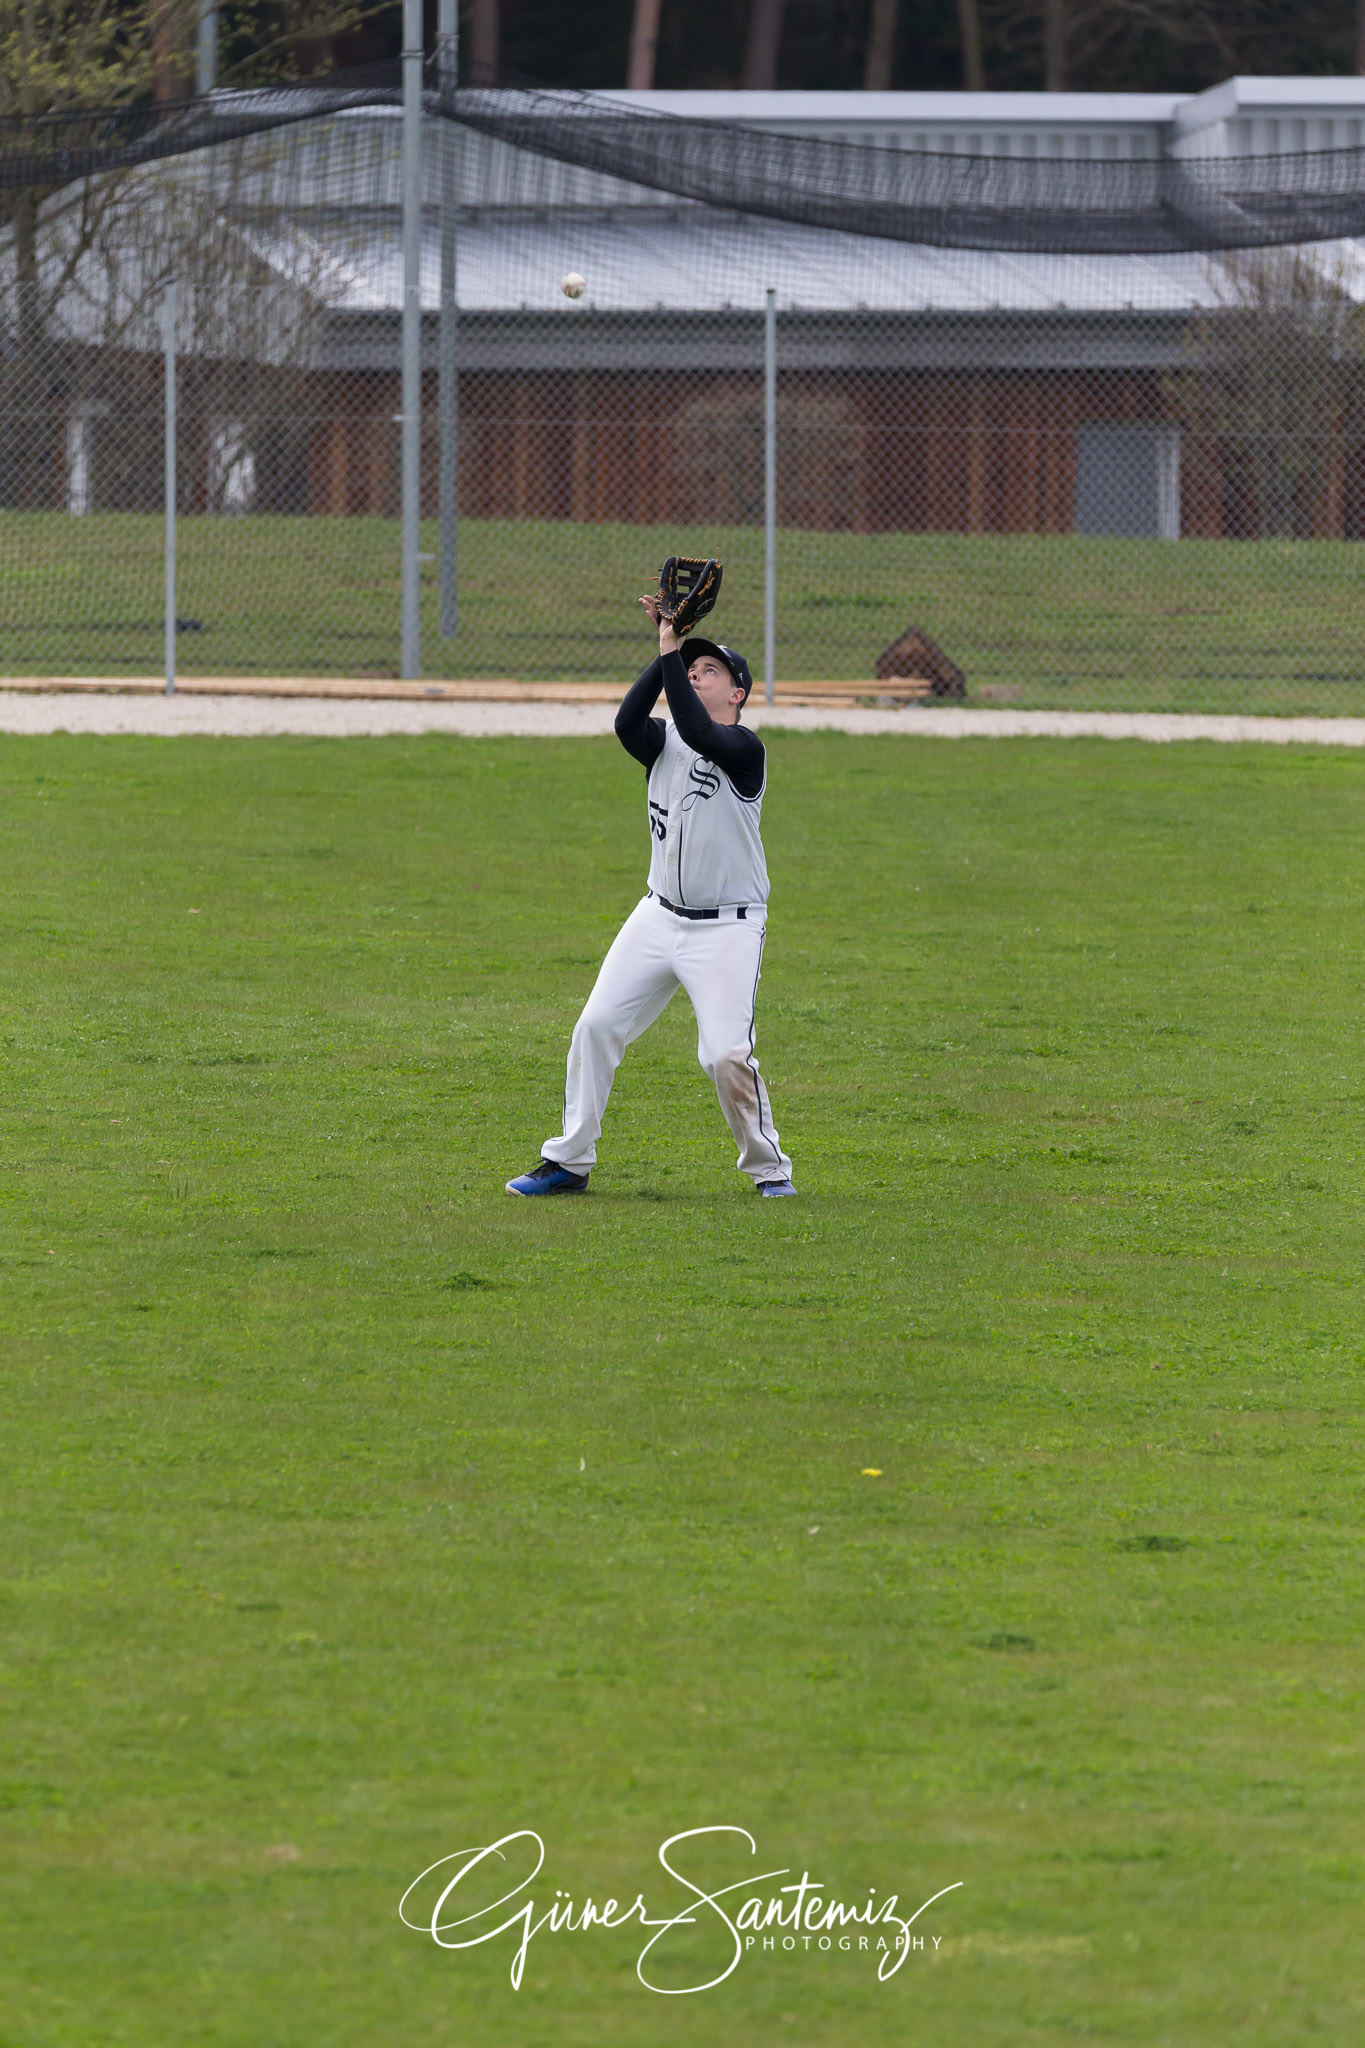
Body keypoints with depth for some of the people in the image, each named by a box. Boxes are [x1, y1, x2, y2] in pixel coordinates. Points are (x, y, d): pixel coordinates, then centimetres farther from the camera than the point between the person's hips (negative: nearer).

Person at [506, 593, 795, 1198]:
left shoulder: (745, 750, -11)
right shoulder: (663, 744, 7)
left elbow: (697, 733, -30)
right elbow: (627, 721, -15)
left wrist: (672, 654, -24)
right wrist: (664, 654, -21)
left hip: (727, 927, -6)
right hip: (660, 918, 6)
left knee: (726, 1053, -16)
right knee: (596, 1027, 0)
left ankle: (767, 1167, 3)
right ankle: (569, 1162, 10)